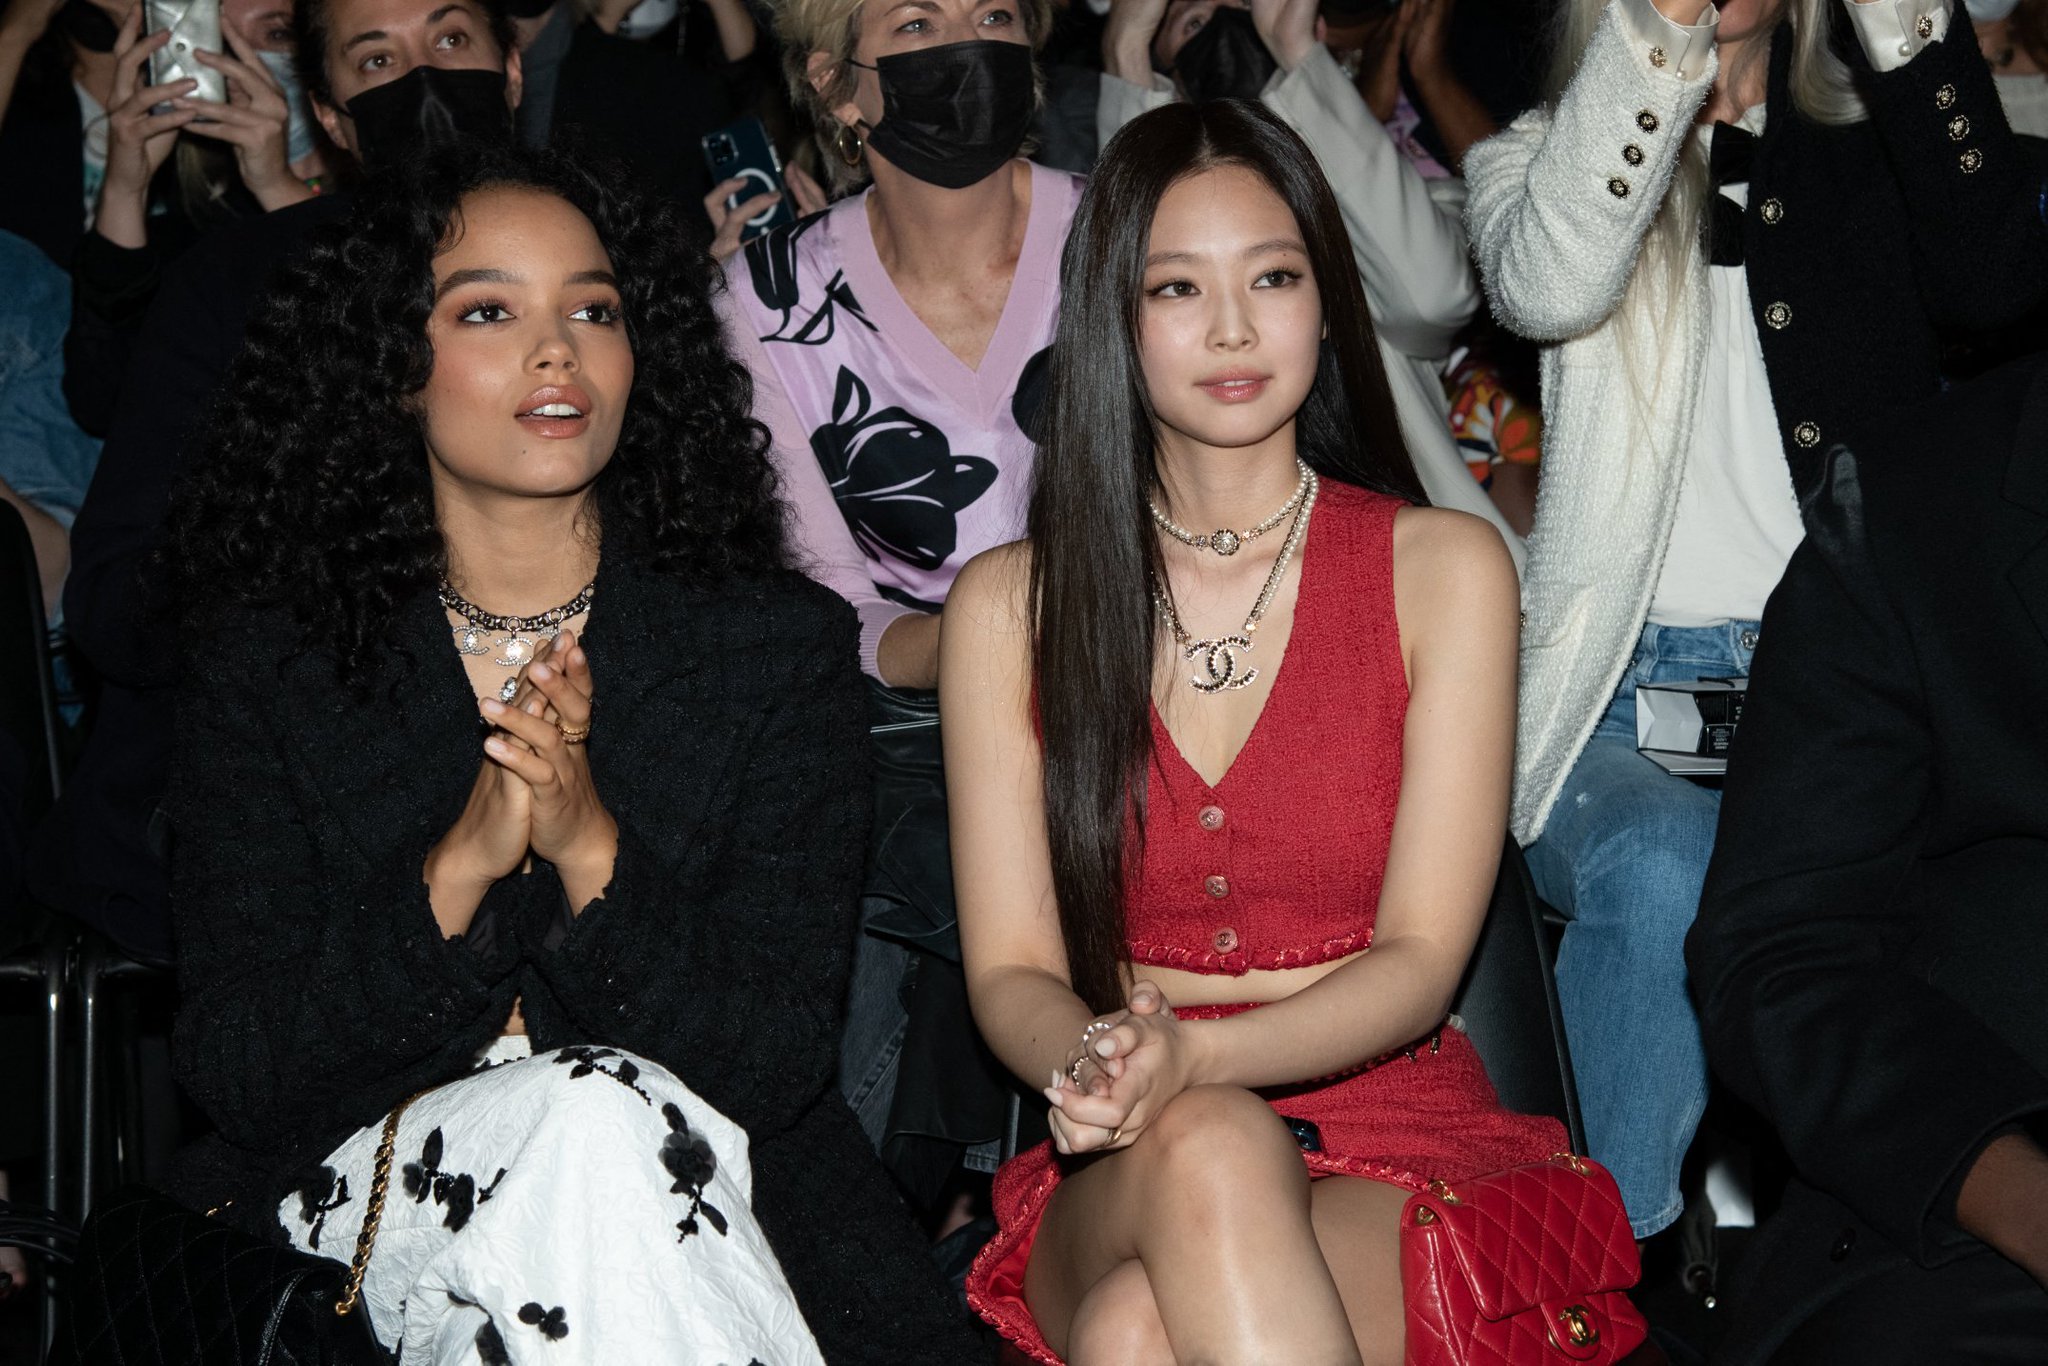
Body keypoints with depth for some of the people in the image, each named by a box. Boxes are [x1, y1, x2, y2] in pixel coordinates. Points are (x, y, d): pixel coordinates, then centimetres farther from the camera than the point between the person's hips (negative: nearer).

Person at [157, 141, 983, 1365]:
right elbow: (233, 1072, -5)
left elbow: (779, 1067, -6)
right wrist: (458, 869, -21)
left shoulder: (782, 644, -1)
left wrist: (591, 854, -23)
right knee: (599, 1114, -32)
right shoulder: (263, 658, 0)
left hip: (691, 1196, 1)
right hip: (368, 1199, -1)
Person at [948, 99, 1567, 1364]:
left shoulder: (1444, 568, 4)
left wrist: (1191, 1053, -23)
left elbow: (1421, 959, -3)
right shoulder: (1010, 605, 7)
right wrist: (1098, 1062, -22)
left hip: (1396, 1135, -2)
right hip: (1121, 1176, 2)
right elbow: (1011, 972, 3)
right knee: (1210, 1152, -36)